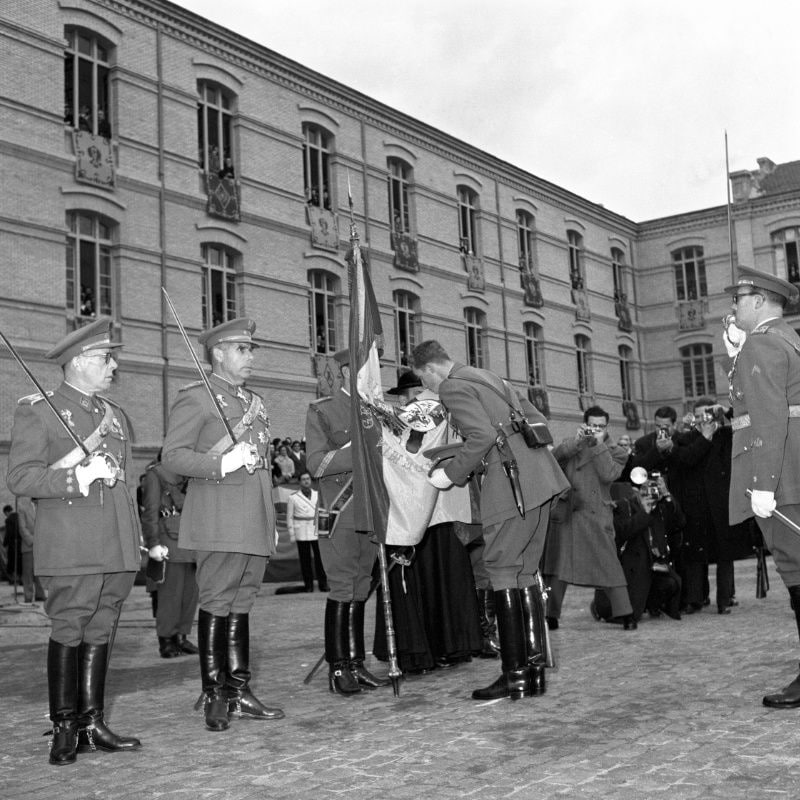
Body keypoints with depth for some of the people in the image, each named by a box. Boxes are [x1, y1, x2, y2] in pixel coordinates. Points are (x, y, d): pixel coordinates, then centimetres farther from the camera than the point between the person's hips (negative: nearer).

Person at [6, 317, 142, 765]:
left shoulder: (117, 416, 20)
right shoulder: (38, 411, 0)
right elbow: (21, 478, -9)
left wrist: (136, 539, 20)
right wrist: (79, 478, -19)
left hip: (118, 547, 6)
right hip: (71, 547, -6)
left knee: (101, 632, 9)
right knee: (68, 631, -2)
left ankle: (93, 723, 16)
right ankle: (65, 729, 8)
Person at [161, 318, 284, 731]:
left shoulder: (254, 402, 22)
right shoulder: (196, 397, -3)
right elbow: (172, 455, -10)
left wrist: (271, 520, 22)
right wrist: (222, 464, -23)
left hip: (254, 522, 7)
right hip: (219, 520, -7)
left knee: (241, 603, 9)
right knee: (216, 603, -4)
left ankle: (239, 690, 14)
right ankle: (214, 696, 3)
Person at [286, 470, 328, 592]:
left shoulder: (317, 494, 11)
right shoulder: (293, 497, 2)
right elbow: (289, 517, 5)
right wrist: (292, 534, 0)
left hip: (316, 531, 2)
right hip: (301, 532, -2)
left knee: (320, 557, -4)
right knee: (305, 559, -1)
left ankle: (323, 583, 4)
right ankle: (308, 585, 6)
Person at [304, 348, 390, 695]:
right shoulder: (321, 411, 0)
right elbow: (316, 464, -9)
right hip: (339, 514, -5)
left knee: (360, 591, 8)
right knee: (342, 591, -6)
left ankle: (356, 664, 13)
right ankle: (337, 669, 1)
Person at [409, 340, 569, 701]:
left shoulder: (453, 387, -5)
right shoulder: (485, 377, 23)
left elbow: (482, 435, -19)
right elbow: (536, 419, 24)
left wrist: (451, 474, -8)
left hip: (513, 482, -9)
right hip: (538, 479, 10)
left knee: (502, 572, -5)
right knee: (525, 573, 12)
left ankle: (515, 676, -3)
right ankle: (535, 669, 14)